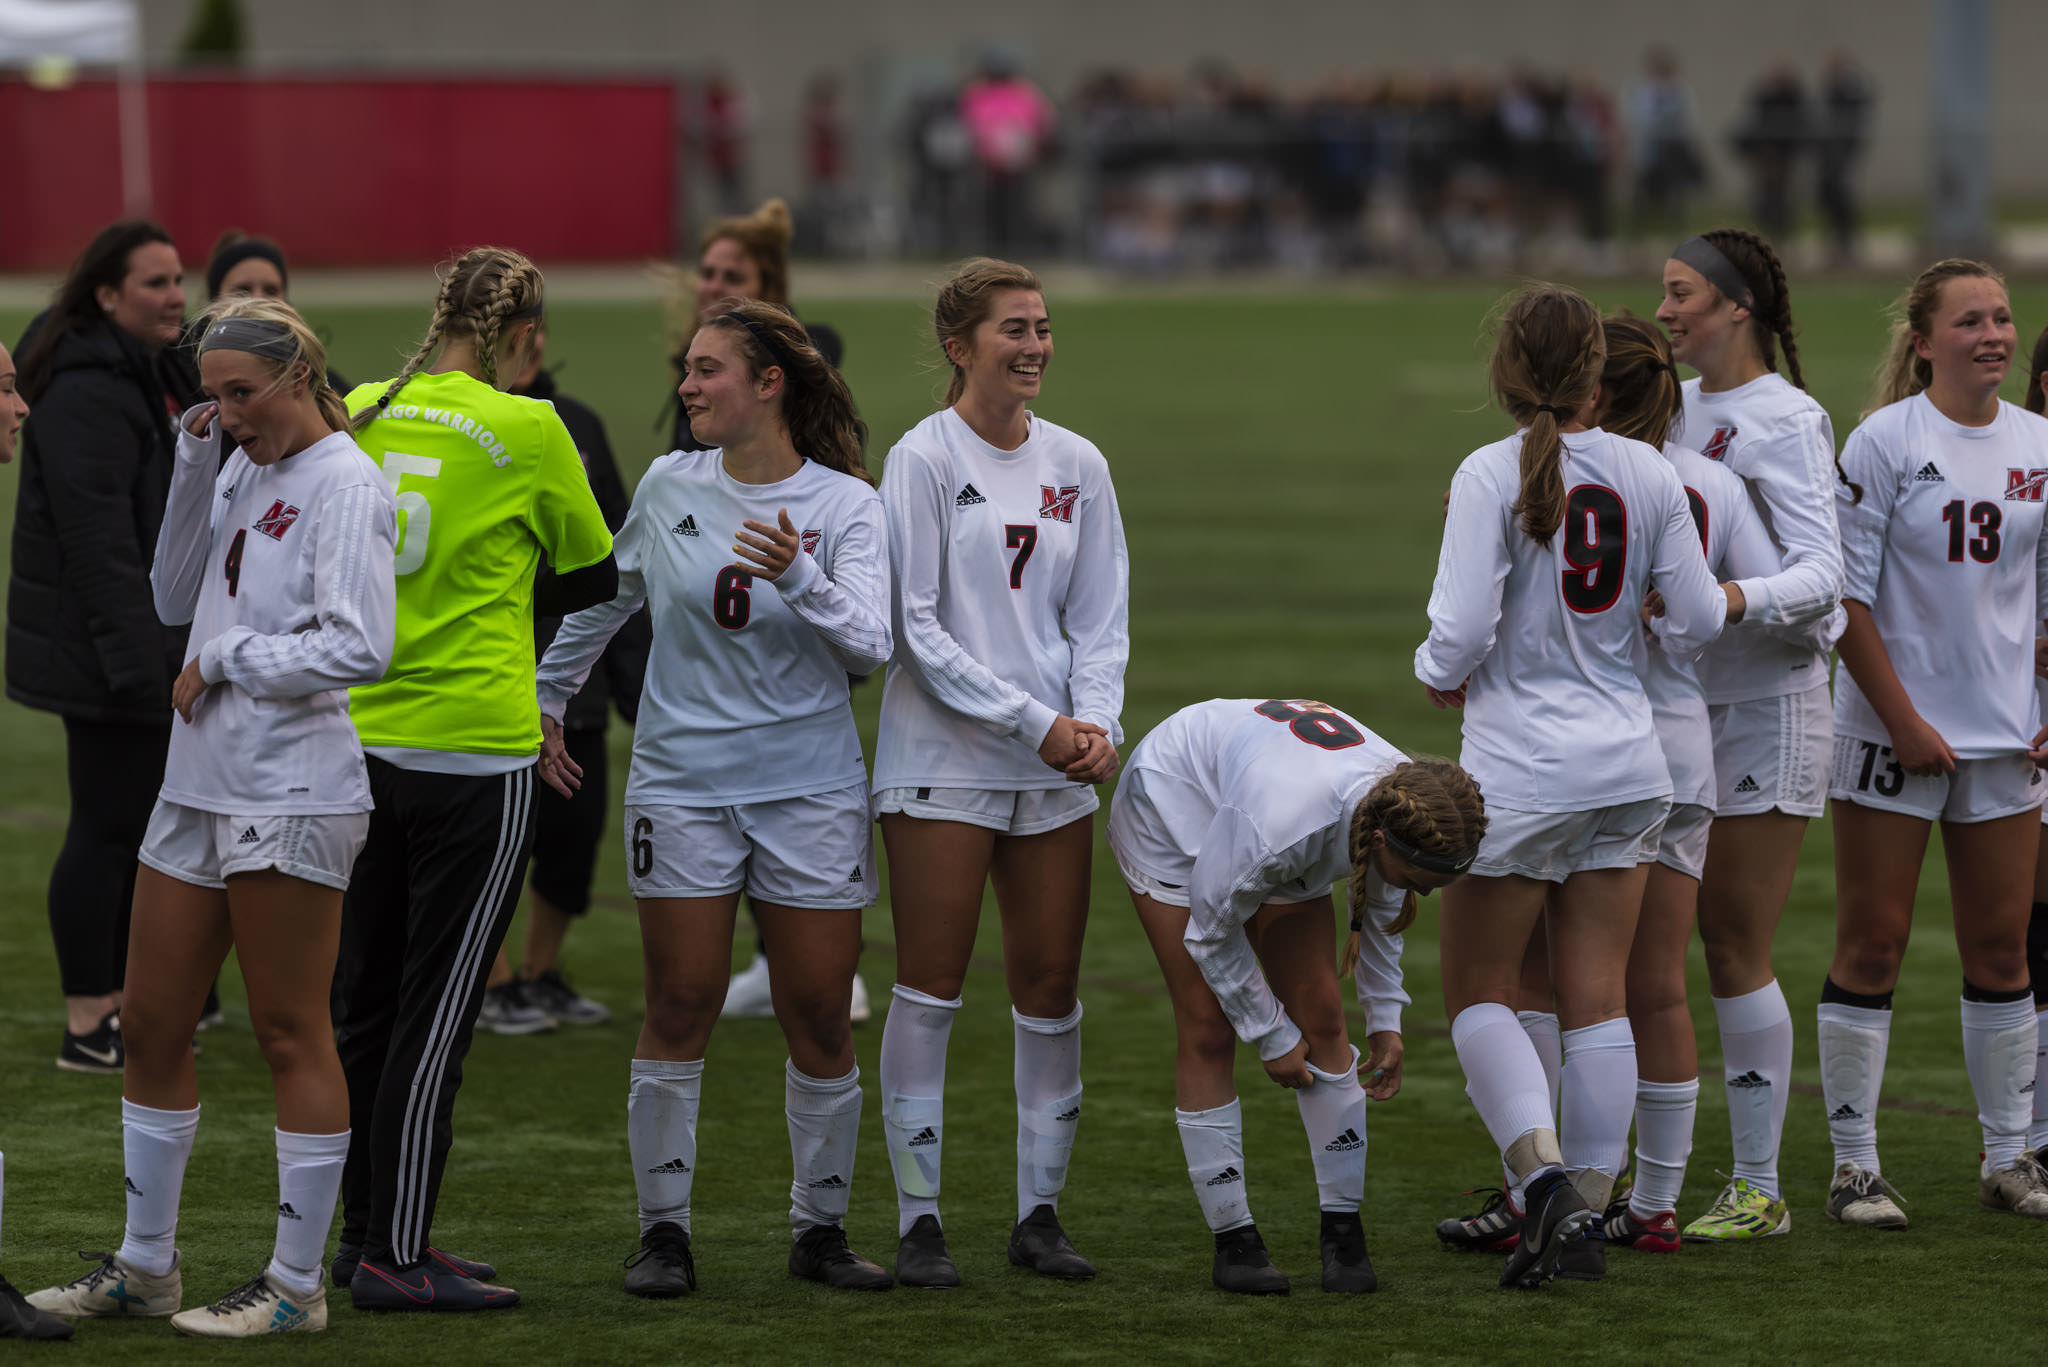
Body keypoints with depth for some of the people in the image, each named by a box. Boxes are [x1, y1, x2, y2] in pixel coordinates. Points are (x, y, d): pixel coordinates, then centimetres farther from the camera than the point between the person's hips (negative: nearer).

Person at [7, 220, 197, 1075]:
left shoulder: (150, 376, 15)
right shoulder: (87, 394, -18)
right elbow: (97, 538, -24)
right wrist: (137, 659, -26)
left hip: (149, 645, 10)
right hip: (106, 651, -10)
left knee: (138, 826, 15)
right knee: (108, 827, -5)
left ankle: (121, 1004, 23)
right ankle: (88, 1028, 0)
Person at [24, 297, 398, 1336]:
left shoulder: (344, 487, -12)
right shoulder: (241, 470, 13)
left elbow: (358, 647, -21)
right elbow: (177, 602, 14)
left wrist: (227, 660, -12)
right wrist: (193, 473, 4)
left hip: (291, 797, -9)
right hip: (199, 786, 9)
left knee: (290, 1036, -1)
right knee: (150, 1026, 11)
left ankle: (297, 1284, 7)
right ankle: (145, 1265, 21)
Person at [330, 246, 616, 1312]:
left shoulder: (357, 415, 4)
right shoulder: (527, 432, -9)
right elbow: (593, 576, 5)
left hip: (355, 741, 6)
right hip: (474, 749, -6)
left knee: (365, 1003, 14)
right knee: (435, 1013, 0)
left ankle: (367, 1234, 22)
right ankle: (396, 1258, 1)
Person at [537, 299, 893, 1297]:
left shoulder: (844, 504, -3)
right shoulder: (668, 487, 4)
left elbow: (871, 643, -15)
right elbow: (602, 599, 19)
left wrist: (798, 578, -31)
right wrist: (543, 703, 24)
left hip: (811, 791, -1)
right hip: (682, 783, 1)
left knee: (820, 1017, 1)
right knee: (680, 1010, -1)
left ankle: (821, 1227, 15)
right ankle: (663, 1231, 7)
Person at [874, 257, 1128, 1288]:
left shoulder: (1077, 466, 10)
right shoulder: (924, 459, -6)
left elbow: (1100, 617, 13)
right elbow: (916, 627, -10)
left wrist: (1096, 719, -6)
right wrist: (1033, 720, -14)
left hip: (1055, 773, 5)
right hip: (939, 759, -5)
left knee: (1051, 985, 5)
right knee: (929, 988, -4)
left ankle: (1040, 1212, 14)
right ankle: (917, 1221, 0)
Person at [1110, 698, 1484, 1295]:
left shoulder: (1406, 805, -26)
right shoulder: (1282, 825, -45)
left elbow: (1381, 903, 0)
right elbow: (1211, 933, -25)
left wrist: (1385, 1019, 4)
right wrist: (1270, 1037, -13)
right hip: (1170, 804, -6)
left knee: (1321, 1015, -3)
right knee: (1207, 1028, -9)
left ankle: (1343, 1232, 3)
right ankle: (1232, 1239, -1)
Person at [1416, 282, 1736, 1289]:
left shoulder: (1492, 475, -13)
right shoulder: (1647, 473, -1)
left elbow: (1463, 632, -17)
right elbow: (1695, 620, 5)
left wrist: (1438, 675, 4)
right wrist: (1730, 601, 28)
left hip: (1520, 771, -4)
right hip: (1626, 768, 4)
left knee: (1477, 992, 7)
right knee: (1597, 999, 8)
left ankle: (1543, 1169, -13)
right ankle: (1587, 1213, 9)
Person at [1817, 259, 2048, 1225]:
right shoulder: (1885, 441, -8)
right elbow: (1846, 595, -10)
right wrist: (1903, 719, -13)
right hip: (1889, 735, -4)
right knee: (1872, 944, -2)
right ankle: (1855, 1164, 4)